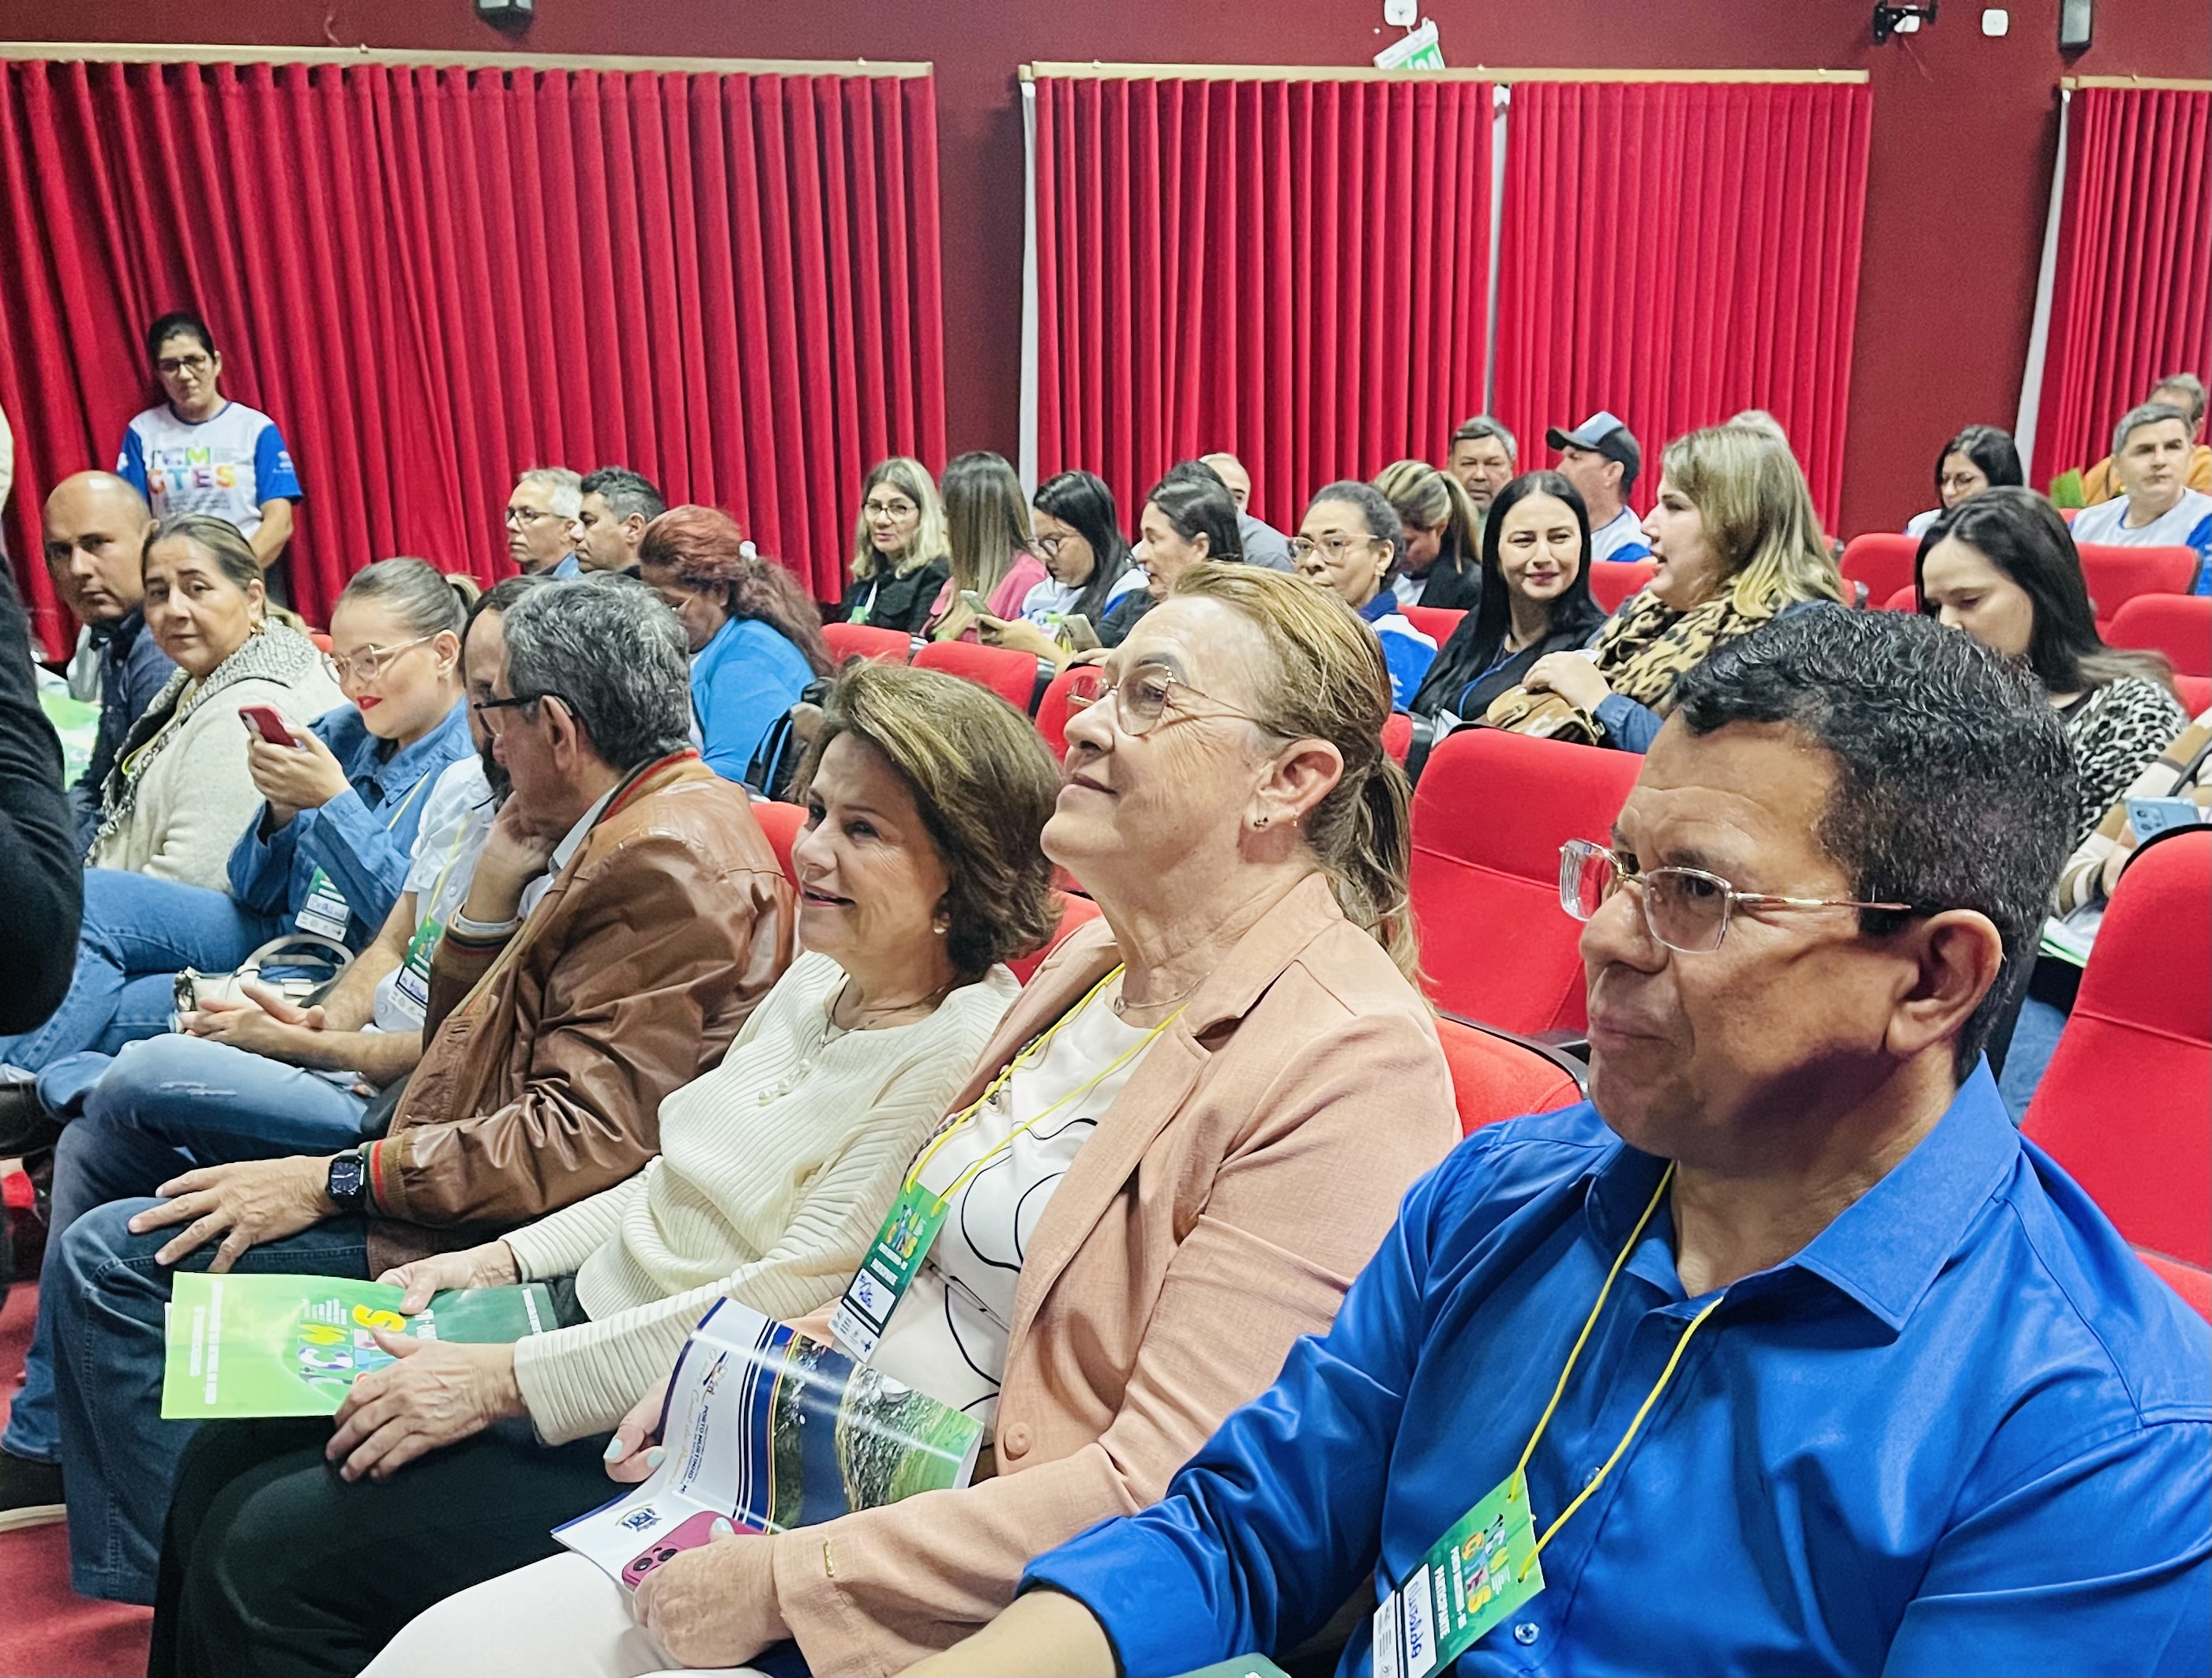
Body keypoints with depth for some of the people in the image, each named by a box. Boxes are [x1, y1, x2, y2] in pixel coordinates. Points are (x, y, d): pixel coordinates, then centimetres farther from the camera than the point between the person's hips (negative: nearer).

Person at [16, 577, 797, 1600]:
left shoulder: (669, 862, -20)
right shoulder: (651, 825, 11)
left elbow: (587, 1139, -26)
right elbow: (457, 1048, 14)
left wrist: (339, 1179, -20)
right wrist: (492, 894, -1)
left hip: (498, 1237, -10)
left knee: (110, 1257, -8)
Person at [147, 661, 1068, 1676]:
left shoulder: (962, 1054, -22)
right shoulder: (818, 982, 7)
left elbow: (792, 1300, -25)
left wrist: (507, 1380, -20)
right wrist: (498, 1261, 7)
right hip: (586, 1314, 9)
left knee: (267, 1554, -9)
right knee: (220, 1466, 9)